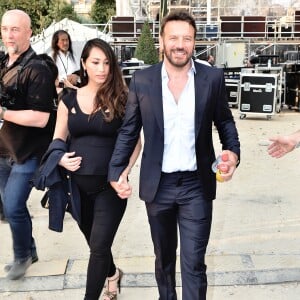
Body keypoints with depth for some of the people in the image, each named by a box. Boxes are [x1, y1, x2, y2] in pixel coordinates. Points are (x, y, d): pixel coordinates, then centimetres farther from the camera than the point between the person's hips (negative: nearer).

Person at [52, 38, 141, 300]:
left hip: (110, 185, -4)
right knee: (95, 243, 21)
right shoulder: (69, 99, 4)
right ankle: (112, 274, 51)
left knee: (99, 246, -5)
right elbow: (58, 140, 9)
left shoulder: (121, 99, -4)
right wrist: (61, 159, -12)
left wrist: (124, 172, -15)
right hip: (77, 186, 4)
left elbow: (135, 141, -2)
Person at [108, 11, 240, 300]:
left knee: (194, 264, 2)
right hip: (158, 185, 2)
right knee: (163, 259, 20)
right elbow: (128, 130, 2)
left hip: (197, 185, -1)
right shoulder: (141, 80, -4)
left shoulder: (213, 78, -4)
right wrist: (116, 172, -5)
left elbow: (225, 121, 6)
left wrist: (233, 152, -12)